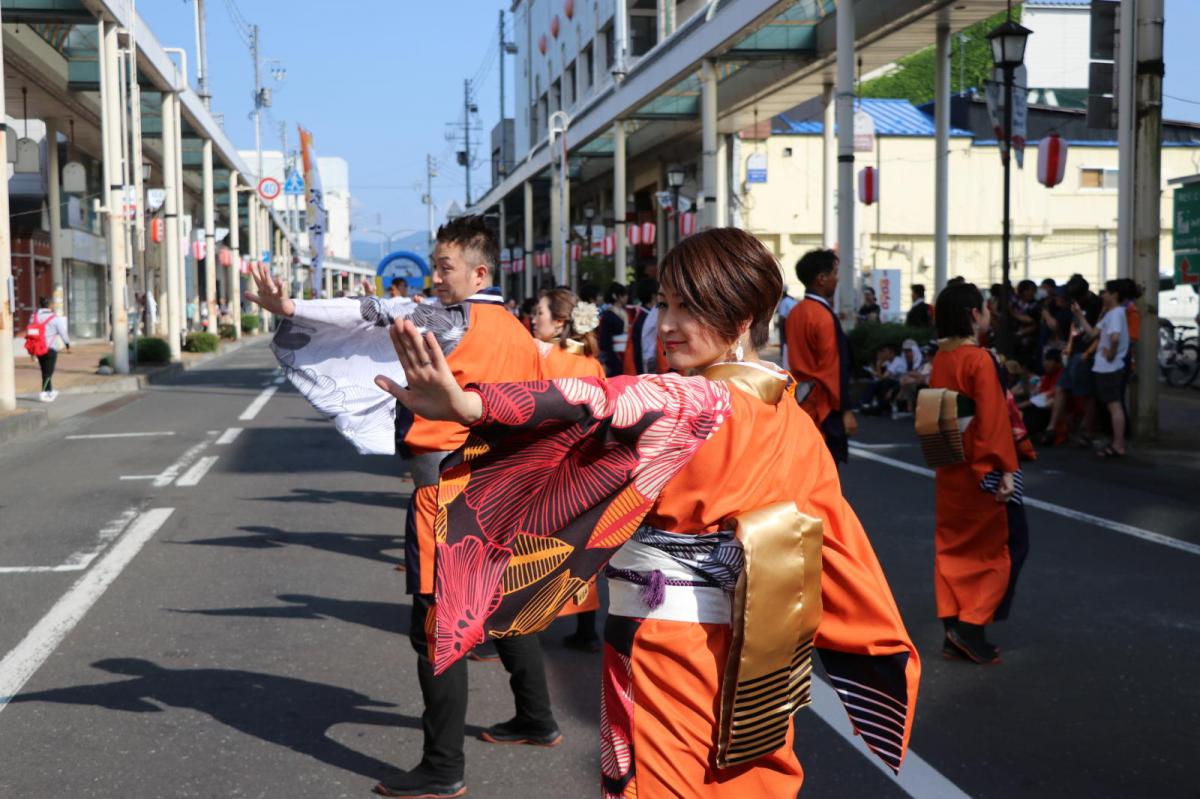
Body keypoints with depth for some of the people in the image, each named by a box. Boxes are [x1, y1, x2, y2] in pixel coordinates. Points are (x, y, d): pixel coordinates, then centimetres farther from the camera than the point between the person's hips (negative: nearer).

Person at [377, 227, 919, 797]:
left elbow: (612, 406, -37)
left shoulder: (696, 406, -20)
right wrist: (886, 650, 16)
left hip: (670, 655, -7)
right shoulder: (793, 421, 2)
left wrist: (470, 404, -50)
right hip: (757, 662, 7)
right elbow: (840, 542, 7)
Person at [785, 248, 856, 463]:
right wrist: (846, 410, -15)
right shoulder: (824, 317, -18)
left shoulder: (796, 313, 8)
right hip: (823, 406, -9)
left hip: (801, 403, 9)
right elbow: (836, 368, -19)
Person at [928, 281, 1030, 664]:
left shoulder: (940, 358, 4)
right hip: (983, 470, -7)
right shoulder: (981, 360, -18)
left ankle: (953, 627, 16)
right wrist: (1005, 469, -18)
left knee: (953, 546, 14)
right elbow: (994, 419, -21)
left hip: (950, 470, 7)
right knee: (1006, 544, 6)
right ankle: (972, 624, 0)